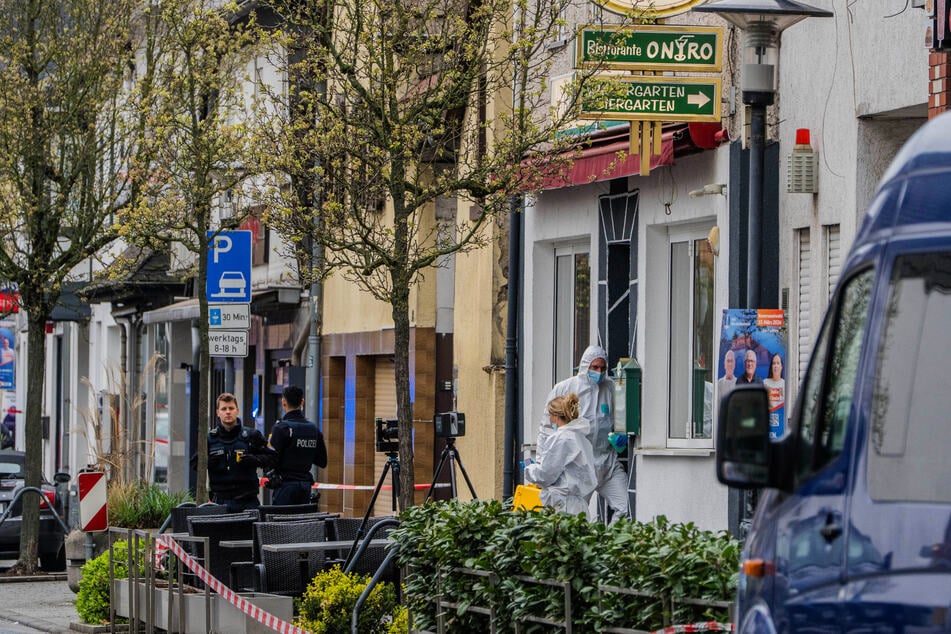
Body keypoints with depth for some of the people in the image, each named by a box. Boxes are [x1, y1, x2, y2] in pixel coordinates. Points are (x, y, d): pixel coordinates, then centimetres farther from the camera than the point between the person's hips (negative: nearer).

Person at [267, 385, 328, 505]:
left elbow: (271, 461, -15)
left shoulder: (281, 428, -12)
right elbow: (322, 462, 10)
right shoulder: (314, 429, 6)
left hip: (285, 485, -6)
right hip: (306, 485, 6)